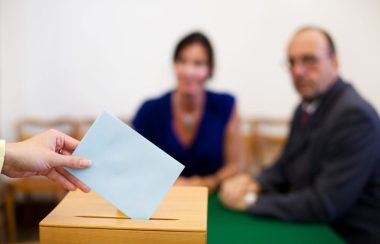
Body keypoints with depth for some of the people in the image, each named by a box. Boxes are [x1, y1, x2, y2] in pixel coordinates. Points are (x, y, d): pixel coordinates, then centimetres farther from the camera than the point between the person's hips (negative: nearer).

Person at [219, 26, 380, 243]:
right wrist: (254, 184, -9)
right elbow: (284, 168, 12)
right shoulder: (307, 107, 4)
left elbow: (325, 205, -23)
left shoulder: (355, 115, -22)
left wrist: (251, 200, -18)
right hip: (310, 226, 7)